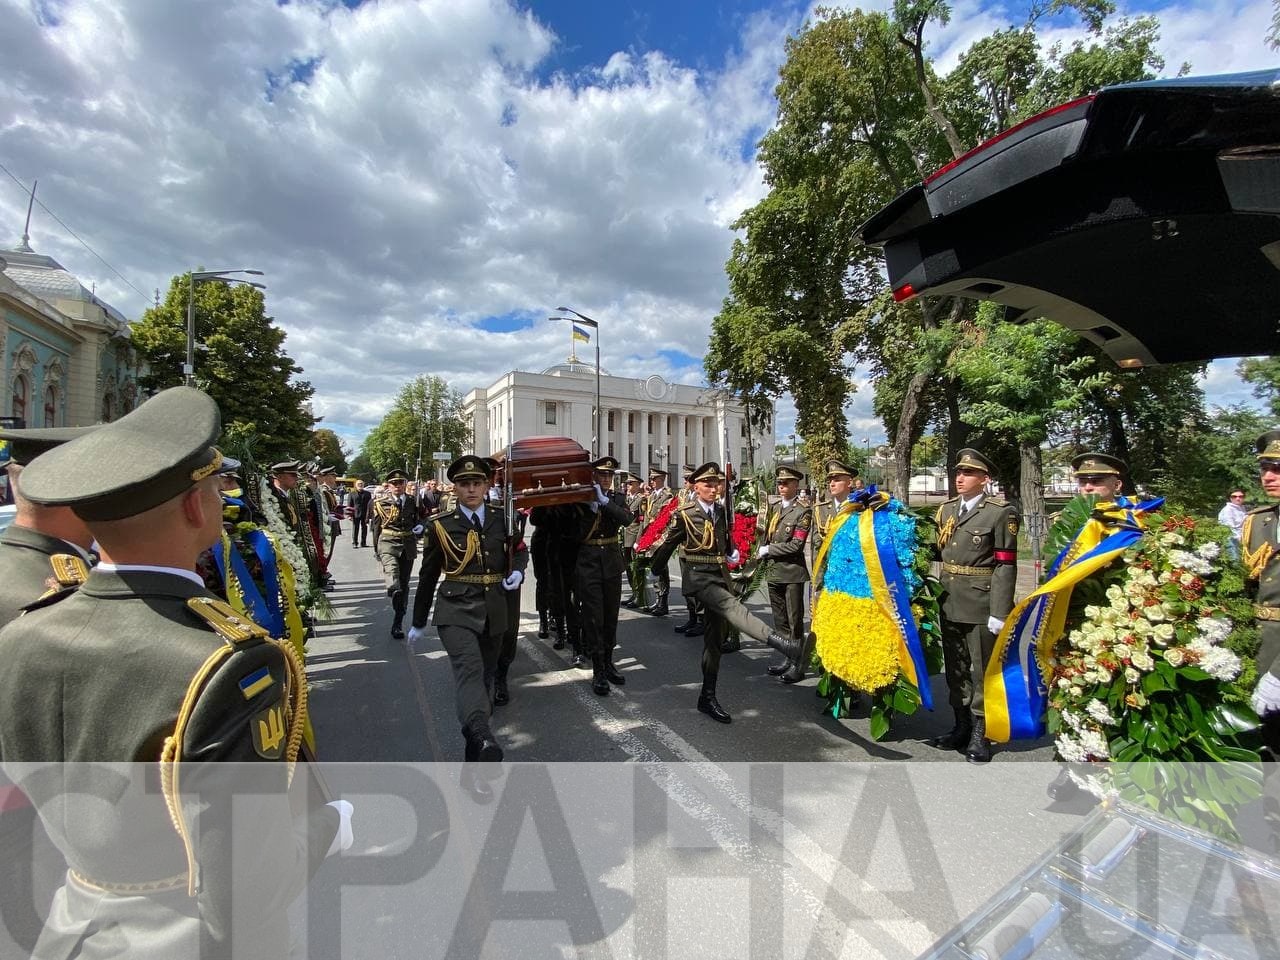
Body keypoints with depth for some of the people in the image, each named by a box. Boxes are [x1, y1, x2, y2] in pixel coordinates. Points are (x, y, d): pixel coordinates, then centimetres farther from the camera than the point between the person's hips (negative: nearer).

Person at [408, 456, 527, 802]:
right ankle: (484, 741, -49)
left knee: (483, 675, 12)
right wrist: (418, 623, 13)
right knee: (469, 669, -27)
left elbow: (520, 550, 17)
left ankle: (472, 766, 31)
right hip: (456, 608, -3)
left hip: (494, 611, 3)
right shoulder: (441, 525, -2)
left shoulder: (502, 517, 3)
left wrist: (518, 571, -7)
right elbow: (428, 575, 6)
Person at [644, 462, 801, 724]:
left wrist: (732, 553, 4)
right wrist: (654, 572, 13)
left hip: (721, 576, 6)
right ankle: (777, 641, -52)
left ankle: (708, 697, 20)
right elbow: (667, 545, 3)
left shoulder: (721, 511, 7)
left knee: (715, 636, 10)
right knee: (731, 606, -33)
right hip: (699, 577, -6)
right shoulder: (683, 515, -9)